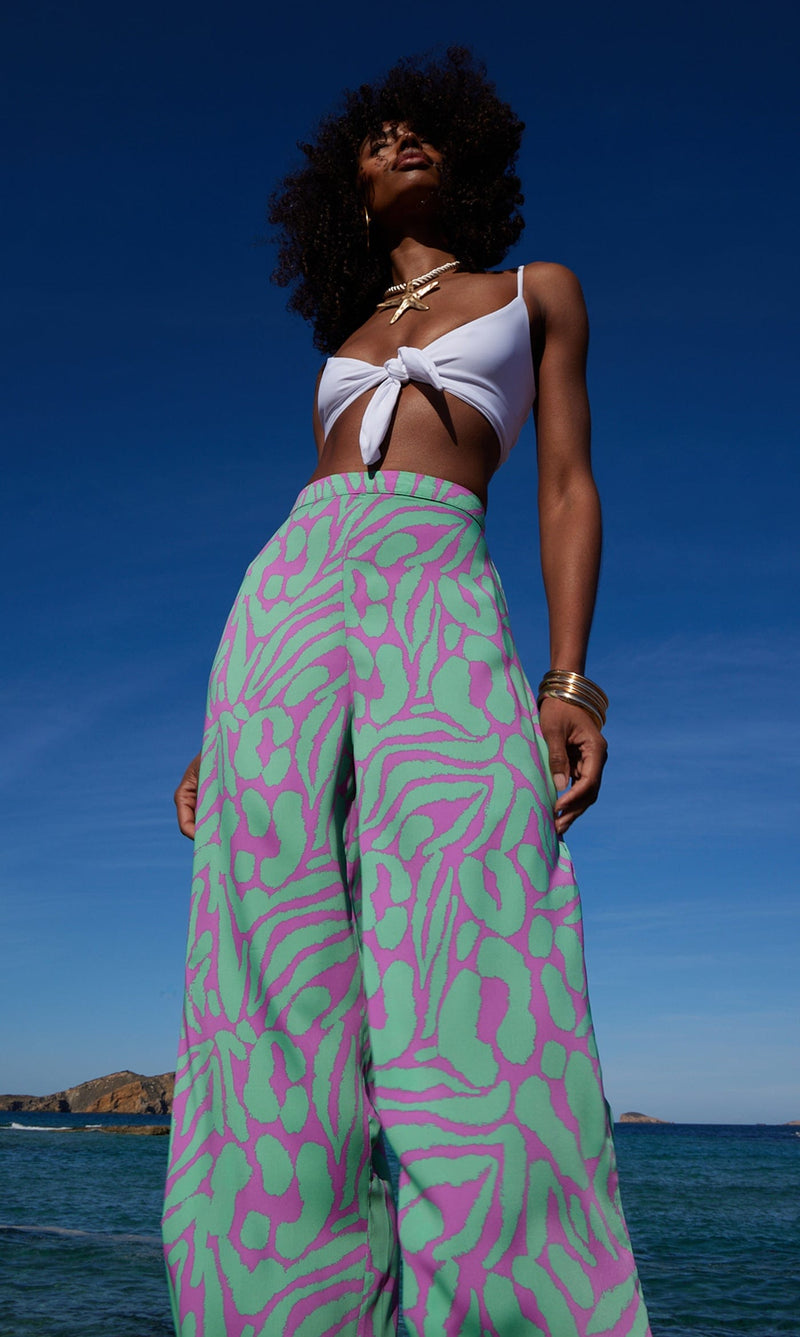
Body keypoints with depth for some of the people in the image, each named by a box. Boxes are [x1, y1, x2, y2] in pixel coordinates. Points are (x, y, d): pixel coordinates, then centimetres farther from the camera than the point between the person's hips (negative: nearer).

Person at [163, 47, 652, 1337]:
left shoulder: (537, 291, 24)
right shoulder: (348, 343, 31)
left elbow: (568, 487, 11)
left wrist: (570, 683, -6)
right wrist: (234, 726, 12)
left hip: (441, 602, -4)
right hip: (287, 597, 4)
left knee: (468, 999, -21)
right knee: (280, 1008, -9)